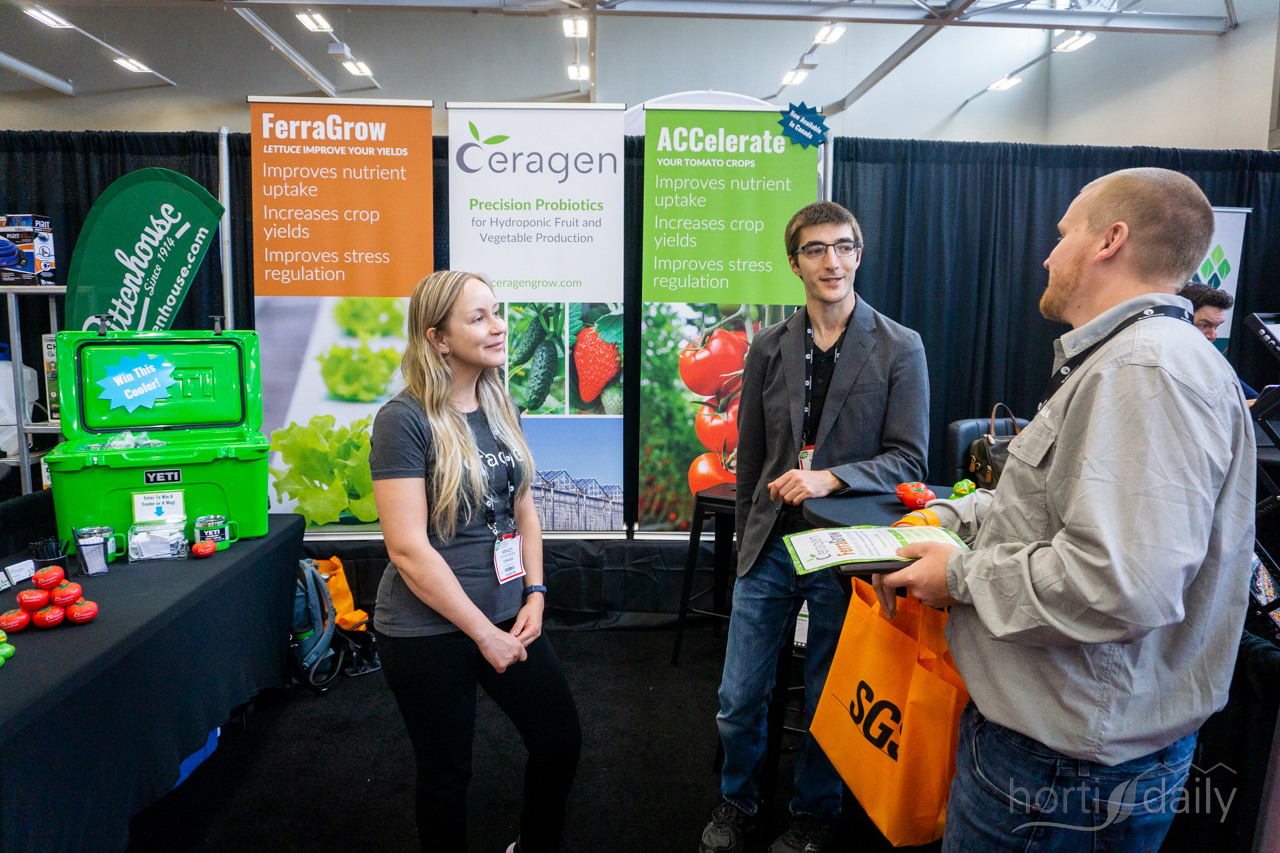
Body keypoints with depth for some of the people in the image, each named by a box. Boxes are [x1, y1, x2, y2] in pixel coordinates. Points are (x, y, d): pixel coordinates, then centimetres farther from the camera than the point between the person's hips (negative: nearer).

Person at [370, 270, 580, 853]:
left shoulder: (500, 408, 4)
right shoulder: (405, 419, -16)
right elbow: (409, 549, -20)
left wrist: (535, 594, 0)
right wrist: (485, 634, -16)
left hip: (509, 616, 6)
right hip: (429, 632, -6)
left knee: (562, 741, 14)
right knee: (447, 772, 13)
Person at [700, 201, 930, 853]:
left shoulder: (900, 348, -4)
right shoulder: (768, 348, 4)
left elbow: (907, 460, -7)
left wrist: (831, 477, -22)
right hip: (771, 546, 3)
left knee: (827, 700, 14)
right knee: (738, 698, 11)